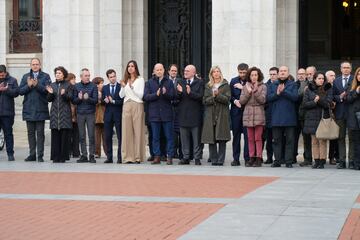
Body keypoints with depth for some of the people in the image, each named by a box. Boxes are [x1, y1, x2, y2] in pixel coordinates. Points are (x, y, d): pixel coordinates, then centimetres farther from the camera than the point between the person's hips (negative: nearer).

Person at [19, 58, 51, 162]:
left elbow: (47, 90, -10)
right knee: (31, 133, 8)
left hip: (40, 109, -3)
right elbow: (21, 91, 3)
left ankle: (40, 155, 1)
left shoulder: (45, 76, 3)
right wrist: (28, 85, -13)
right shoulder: (26, 76, 12)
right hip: (28, 109, 3)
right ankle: (32, 154, 14)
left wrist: (37, 85, -22)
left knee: (40, 133, -2)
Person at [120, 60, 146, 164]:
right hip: (126, 106, 4)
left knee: (137, 131, -4)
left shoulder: (140, 80, 4)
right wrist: (123, 87, -5)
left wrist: (132, 87, -13)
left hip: (137, 105, -4)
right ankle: (128, 156, 1)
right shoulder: (125, 80, 14)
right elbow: (121, 95, 11)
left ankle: (137, 157, -2)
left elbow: (141, 95, -3)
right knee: (126, 131, -1)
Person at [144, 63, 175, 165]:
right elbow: (146, 96, -2)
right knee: (155, 137, 5)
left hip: (166, 113, -1)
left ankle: (169, 157, 4)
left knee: (169, 136, 0)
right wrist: (156, 94, -16)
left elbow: (172, 96, -2)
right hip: (154, 113, 1)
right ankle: (157, 157, 10)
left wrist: (165, 93, -21)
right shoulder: (149, 82, 8)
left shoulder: (169, 82, 6)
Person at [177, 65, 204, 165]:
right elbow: (178, 98, 6)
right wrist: (179, 92, -14)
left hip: (195, 114, -4)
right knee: (184, 138, 6)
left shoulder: (199, 83, 0)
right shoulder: (181, 83, 13)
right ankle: (186, 158, 12)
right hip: (183, 114, 4)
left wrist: (190, 92, -23)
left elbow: (200, 97, -11)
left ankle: (197, 158, 5)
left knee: (196, 137, 1)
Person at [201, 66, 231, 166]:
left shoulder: (225, 85, 7)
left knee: (222, 139, -6)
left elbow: (227, 99, -3)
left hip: (222, 115, -2)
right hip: (210, 115, 2)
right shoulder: (208, 86, 14)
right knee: (211, 139, -2)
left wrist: (218, 95, -15)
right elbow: (205, 101, 5)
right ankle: (214, 160, 5)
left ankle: (220, 160, -2)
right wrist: (213, 97, -11)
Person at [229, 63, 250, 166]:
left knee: (247, 136, -4)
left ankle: (247, 158, 1)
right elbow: (230, 96, 12)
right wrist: (234, 101, -6)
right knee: (236, 136, 6)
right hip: (236, 112, 3)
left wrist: (243, 88, -14)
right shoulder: (233, 81, 11)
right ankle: (236, 158, 11)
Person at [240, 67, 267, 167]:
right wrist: (248, 92, -8)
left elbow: (262, 100, -7)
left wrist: (255, 91, -17)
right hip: (248, 115, 3)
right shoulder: (246, 87, 12)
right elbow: (242, 101, 4)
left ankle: (259, 158, -3)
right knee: (250, 138, 4)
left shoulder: (262, 87, 4)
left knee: (258, 138, -6)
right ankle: (252, 158, 9)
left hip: (259, 114, -3)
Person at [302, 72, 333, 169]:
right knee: (314, 141, 3)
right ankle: (316, 161, 7)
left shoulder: (328, 89, 4)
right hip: (312, 118, 2)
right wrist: (314, 102, -13)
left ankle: (322, 161, -3)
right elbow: (305, 104, 2)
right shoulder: (309, 89, 8)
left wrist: (319, 100, -20)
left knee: (322, 141, -6)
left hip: (324, 117, -2)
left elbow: (327, 104, -5)